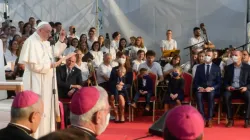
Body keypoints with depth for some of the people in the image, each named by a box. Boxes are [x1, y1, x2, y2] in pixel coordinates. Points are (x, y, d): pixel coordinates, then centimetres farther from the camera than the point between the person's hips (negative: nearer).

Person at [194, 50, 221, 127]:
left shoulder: (216, 68, 9)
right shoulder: (199, 67, 13)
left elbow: (219, 82, 3)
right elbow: (195, 81, 9)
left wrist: (212, 88, -16)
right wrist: (199, 87, -13)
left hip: (212, 89, -1)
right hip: (201, 89, 1)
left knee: (211, 95, -37)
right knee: (198, 94, -34)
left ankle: (209, 119, -32)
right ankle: (203, 118, -32)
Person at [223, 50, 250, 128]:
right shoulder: (228, 67, 10)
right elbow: (225, 81, 11)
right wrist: (227, 86, -11)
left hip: (243, 89, -1)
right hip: (231, 89, 1)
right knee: (226, 96, -33)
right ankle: (230, 120, -25)